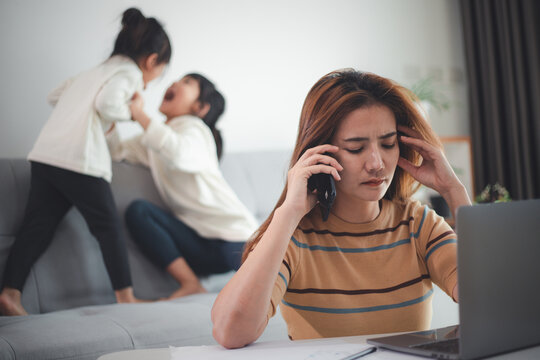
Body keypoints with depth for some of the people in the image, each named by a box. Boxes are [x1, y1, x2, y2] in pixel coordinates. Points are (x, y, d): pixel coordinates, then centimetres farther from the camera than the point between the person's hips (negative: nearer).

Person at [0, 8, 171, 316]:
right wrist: (130, 112, 2)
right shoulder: (130, 73, 2)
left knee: (37, 227, 8)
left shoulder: (95, 72, 29)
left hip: (44, 155, 8)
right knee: (109, 226, 3)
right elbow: (108, 103, -16)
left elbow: (55, 96, 30)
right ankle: (126, 297, 8)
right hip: (79, 160, -8)